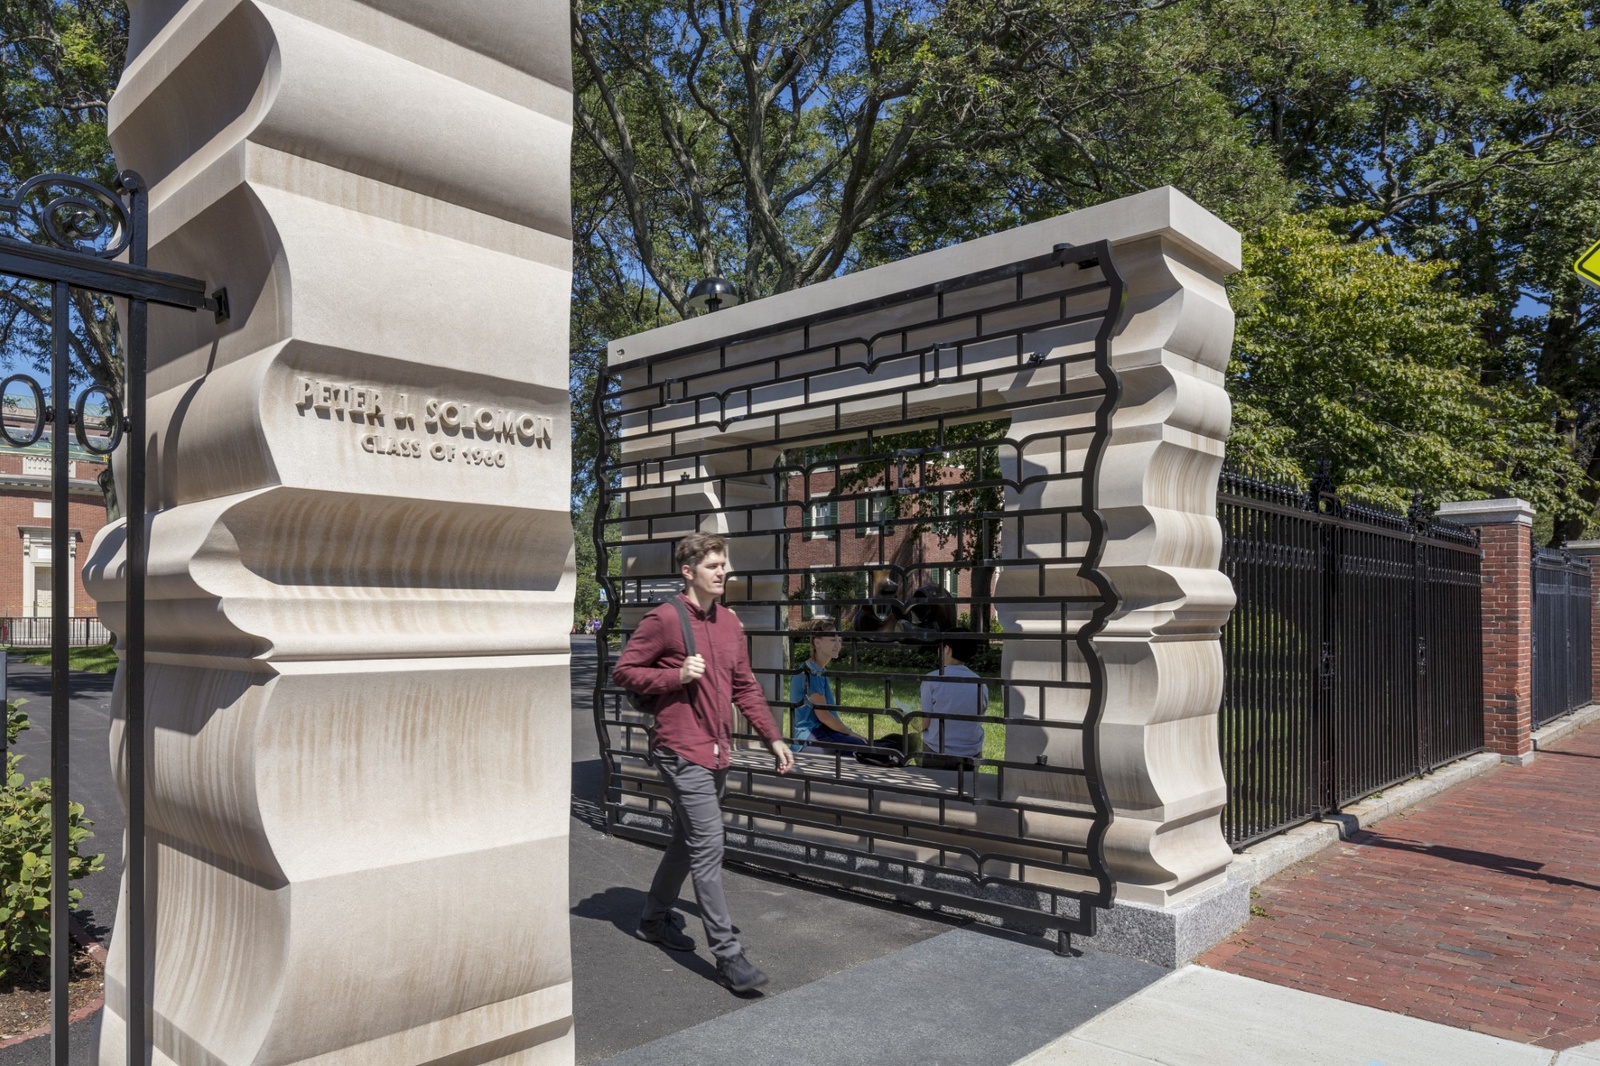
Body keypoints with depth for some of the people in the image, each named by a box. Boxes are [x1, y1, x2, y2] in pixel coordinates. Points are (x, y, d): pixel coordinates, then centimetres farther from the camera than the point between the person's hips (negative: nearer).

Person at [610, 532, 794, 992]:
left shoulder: (730, 622, 10)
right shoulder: (664, 619, -11)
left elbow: (745, 686, 14)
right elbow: (622, 671, -7)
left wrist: (773, 738, 8)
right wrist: (677, 675, -19)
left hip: (717, 750, 8)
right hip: (682, 750, -8)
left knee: (688, 840, 19)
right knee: (708, 846, -8)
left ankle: (655, 919, 38)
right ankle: (727, 954, -2)